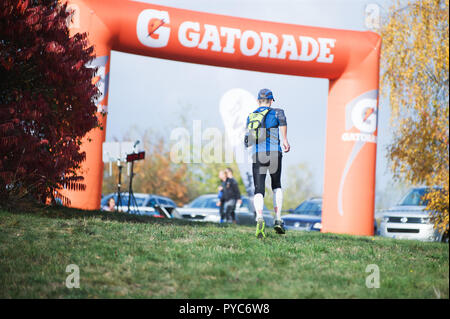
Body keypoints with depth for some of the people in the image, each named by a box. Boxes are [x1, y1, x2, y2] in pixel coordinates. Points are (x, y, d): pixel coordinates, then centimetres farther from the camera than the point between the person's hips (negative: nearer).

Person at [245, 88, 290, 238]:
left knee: (259, 190, -4)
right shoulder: (275, 112, 5)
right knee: (276, 186, 21)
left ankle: (259, 218, -32)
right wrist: (285, 140, -18)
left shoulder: (250, 117, 15)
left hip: (257, 156, 1)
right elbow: (282, 118, -21)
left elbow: (247, 142, 17)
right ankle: (278, 220, 13)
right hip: (274, 154, -1)